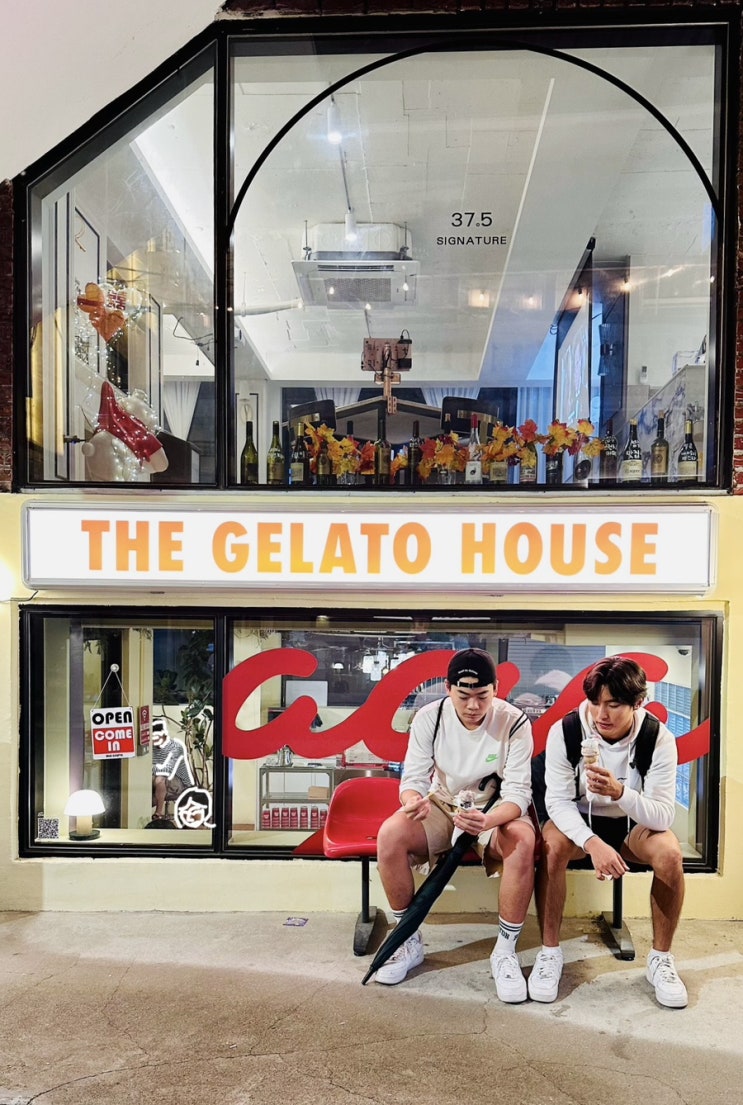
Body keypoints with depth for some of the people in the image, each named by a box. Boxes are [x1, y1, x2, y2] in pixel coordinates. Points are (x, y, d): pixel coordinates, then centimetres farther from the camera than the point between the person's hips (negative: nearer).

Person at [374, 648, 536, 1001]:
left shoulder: (514, 723, -18)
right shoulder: (429, 718, -13)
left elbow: (518, 792, -21)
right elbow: (414, 777, -13)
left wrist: (488, 821, -43)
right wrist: (412, 801, -39)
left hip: (496, 811, -1)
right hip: (442, 806, 2)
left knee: (523, 841, -35)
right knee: (389, 835, -26)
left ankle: (505, 951, -14)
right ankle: (409, 941, -4)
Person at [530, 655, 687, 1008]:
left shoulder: (659, 739, -21)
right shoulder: (564, 732, -22)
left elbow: (663, 815, -25)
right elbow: (557, 801, -22)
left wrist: (619, 792, -44)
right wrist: (593, 843, -40)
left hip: (634, 824, 1)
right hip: (579, 820, 0)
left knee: (670, 854, -29)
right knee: (551, 846, -32)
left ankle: (661, 958, -6)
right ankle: (549, 952, -13)